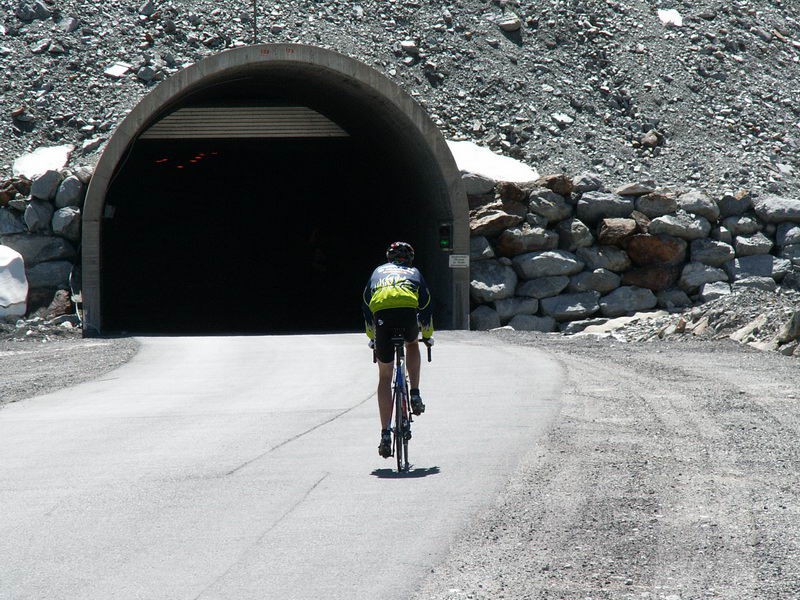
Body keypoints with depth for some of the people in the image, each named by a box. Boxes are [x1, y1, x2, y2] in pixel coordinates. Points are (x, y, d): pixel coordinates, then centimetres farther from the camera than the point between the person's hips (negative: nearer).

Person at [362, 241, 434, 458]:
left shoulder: (378, 272, 35)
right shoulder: (414, 273, 33)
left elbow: (366, 306, 35)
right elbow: (425, 306, 32)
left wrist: (372, 337, 45)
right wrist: (428, 335, 46)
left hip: (381, 313, 1)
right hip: (408, 309, 0)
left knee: (384, 376, 10)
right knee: (412, 344, 37)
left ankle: (386, 433, 5)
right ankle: (415, 395, 22)